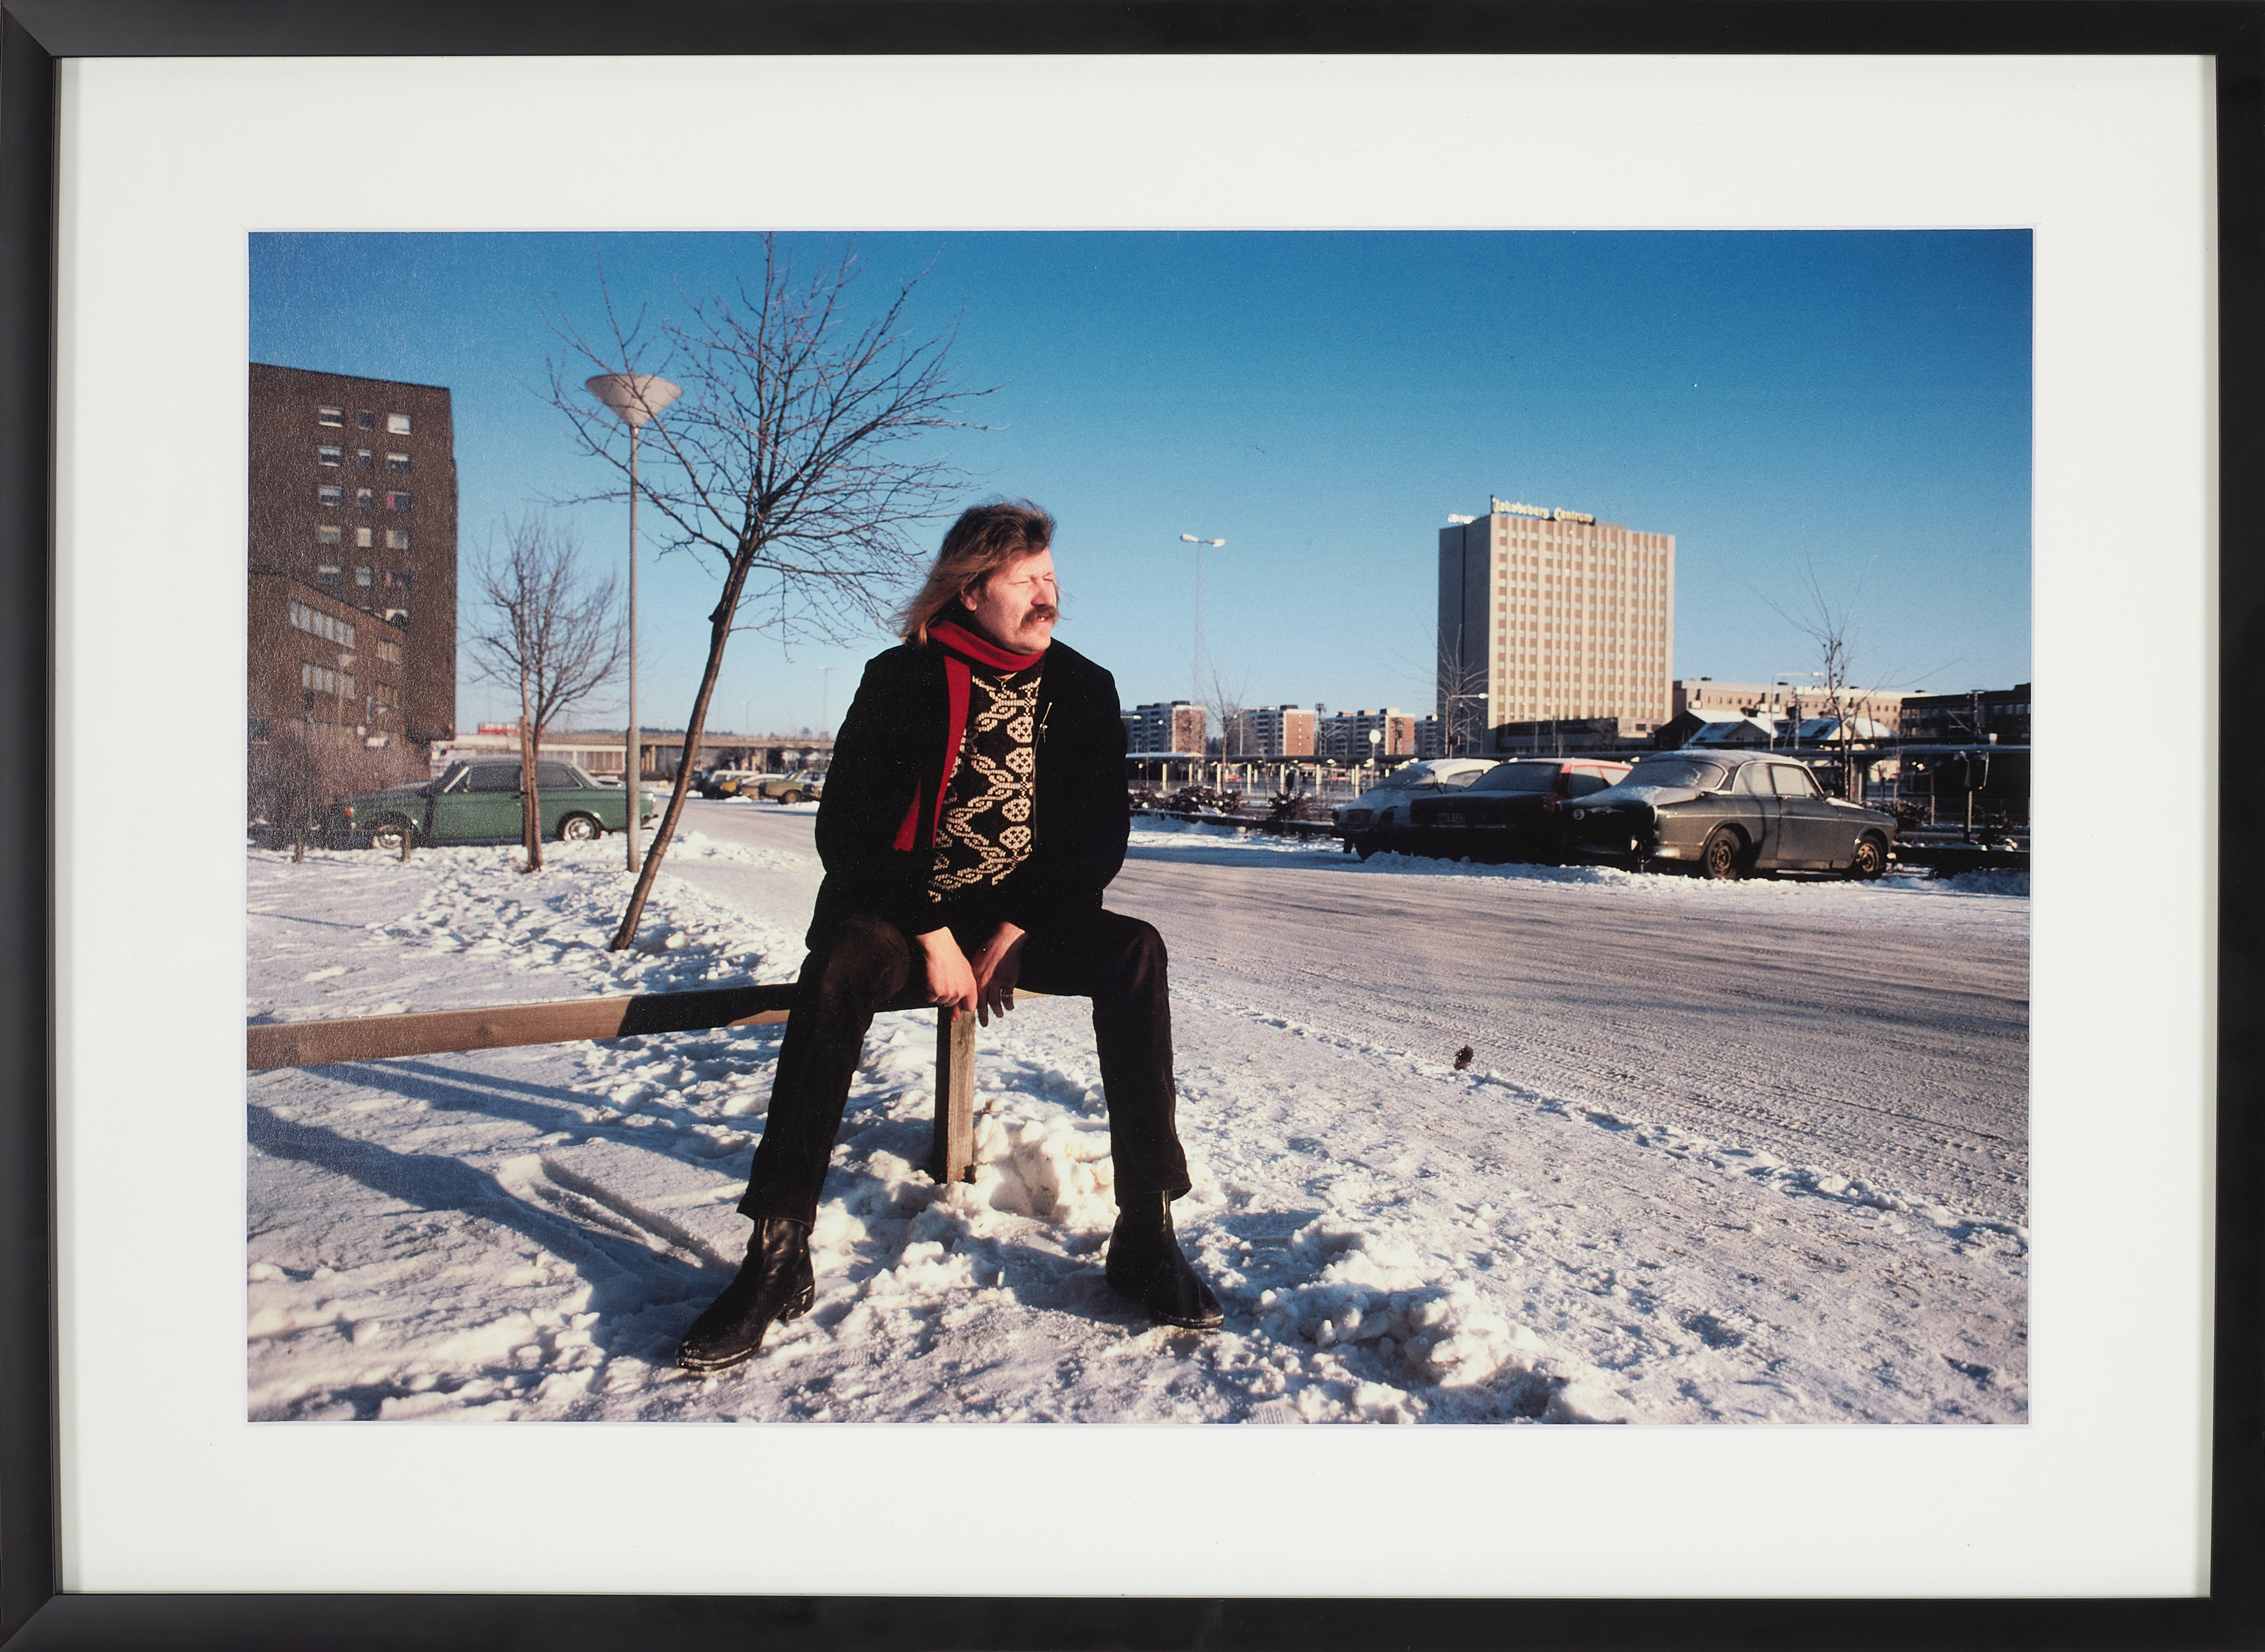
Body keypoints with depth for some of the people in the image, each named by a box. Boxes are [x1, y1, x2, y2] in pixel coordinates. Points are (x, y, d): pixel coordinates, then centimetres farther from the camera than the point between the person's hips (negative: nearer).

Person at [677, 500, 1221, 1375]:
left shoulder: (1083, 689, 3)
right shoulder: (902, 680, -4)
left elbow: (1101, 836, 0)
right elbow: (845, 828, -8)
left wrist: (1010, 936, -12)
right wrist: (934, 937, -18)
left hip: (1030, 919, 2)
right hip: (906, 911, -2)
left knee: (1135, 950, -27)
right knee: (842, 961, -34)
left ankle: (1146, 1235, -23)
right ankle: (779, 1254, -30)